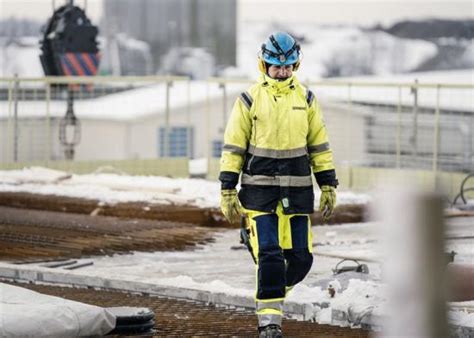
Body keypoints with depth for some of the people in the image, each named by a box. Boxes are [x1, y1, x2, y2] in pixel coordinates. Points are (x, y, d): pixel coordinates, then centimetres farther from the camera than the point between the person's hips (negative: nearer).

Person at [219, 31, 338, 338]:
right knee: (269, 256, -9)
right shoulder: (250, 100, 0)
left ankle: (273, 292, 30)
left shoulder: (306, 99, 8)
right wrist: (228, 190, -3)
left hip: (297, 190, 3)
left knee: (301, 257, 2)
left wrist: (329, 187, 9)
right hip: (259, 190, -3)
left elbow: (319, 145, 12)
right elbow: (233, 147, 1)